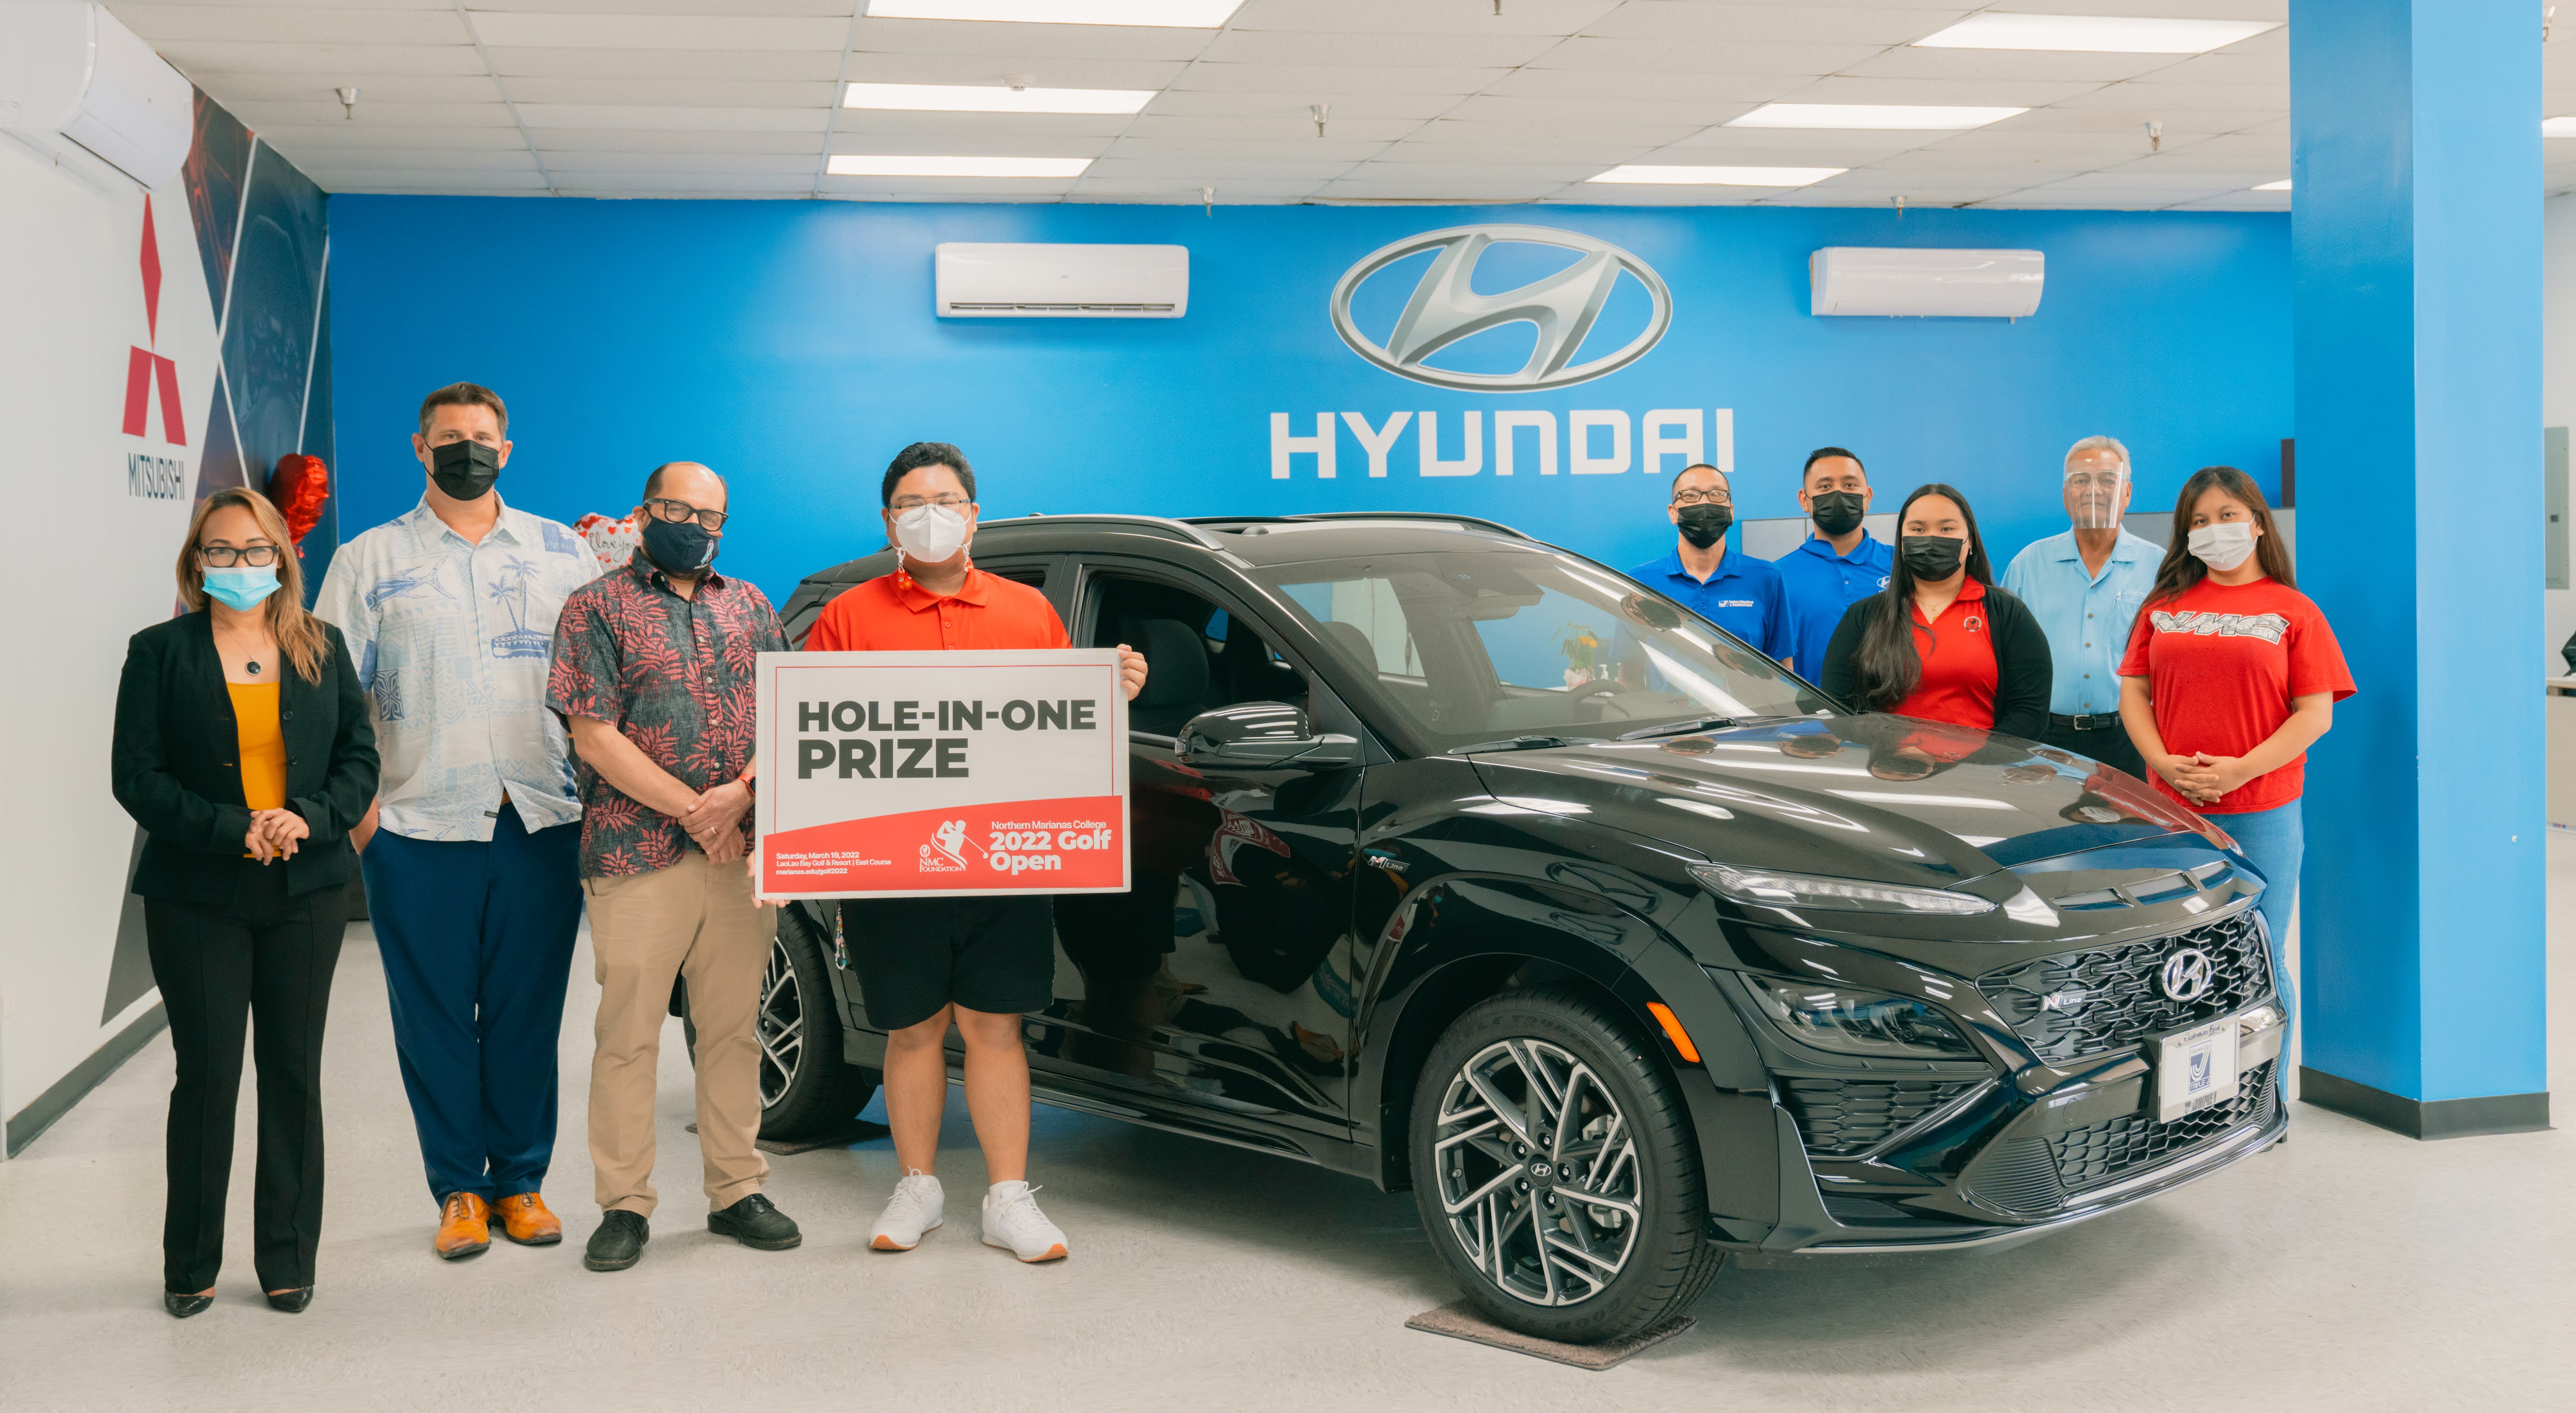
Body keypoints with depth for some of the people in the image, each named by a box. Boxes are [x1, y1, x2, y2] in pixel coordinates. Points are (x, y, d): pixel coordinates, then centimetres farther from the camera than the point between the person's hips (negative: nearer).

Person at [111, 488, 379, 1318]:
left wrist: (310, 819, -12)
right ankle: (191, 1265, 16)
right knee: (209, 1073, 0)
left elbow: (359, 757, 7)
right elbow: (137, 776, -5)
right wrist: (234, 832, -16)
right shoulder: (160, 652, 2)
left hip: (305, 892, 2)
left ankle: (288, 1258, 18)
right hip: (196, 898, -2)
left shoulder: (321, 647, 9)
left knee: (294, 1071, 6)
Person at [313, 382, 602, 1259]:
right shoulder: (370, 561, 8)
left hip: (543, 825, 1)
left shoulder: (565, 552, 11)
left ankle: (520, 1179, 19)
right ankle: (457, 1187, 17)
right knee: (436, 1016, 4)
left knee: (529, 1013, 7)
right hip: (421, 827, -1)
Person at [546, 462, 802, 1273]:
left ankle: (737, 1192, 19)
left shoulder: (750, 606, 16)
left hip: (744, 850, 4)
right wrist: (692, 809, -10)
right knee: (628, 1035, 0)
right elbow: (595, 738, -5)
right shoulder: (598, 607, 3)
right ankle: (625, 1207, 10)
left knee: (734, 1029, 9)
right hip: (636, 855, -3)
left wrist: (741, 793, -9)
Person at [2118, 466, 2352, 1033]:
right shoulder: (2165, 604, 13)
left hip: (2263, 815, -2)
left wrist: (2242, 769, -14)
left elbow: (2316, 714, -2)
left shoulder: (2292, 610, 4)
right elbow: (2134, 692, 10)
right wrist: (2163, 763, -7)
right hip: (2171, 812, 2)